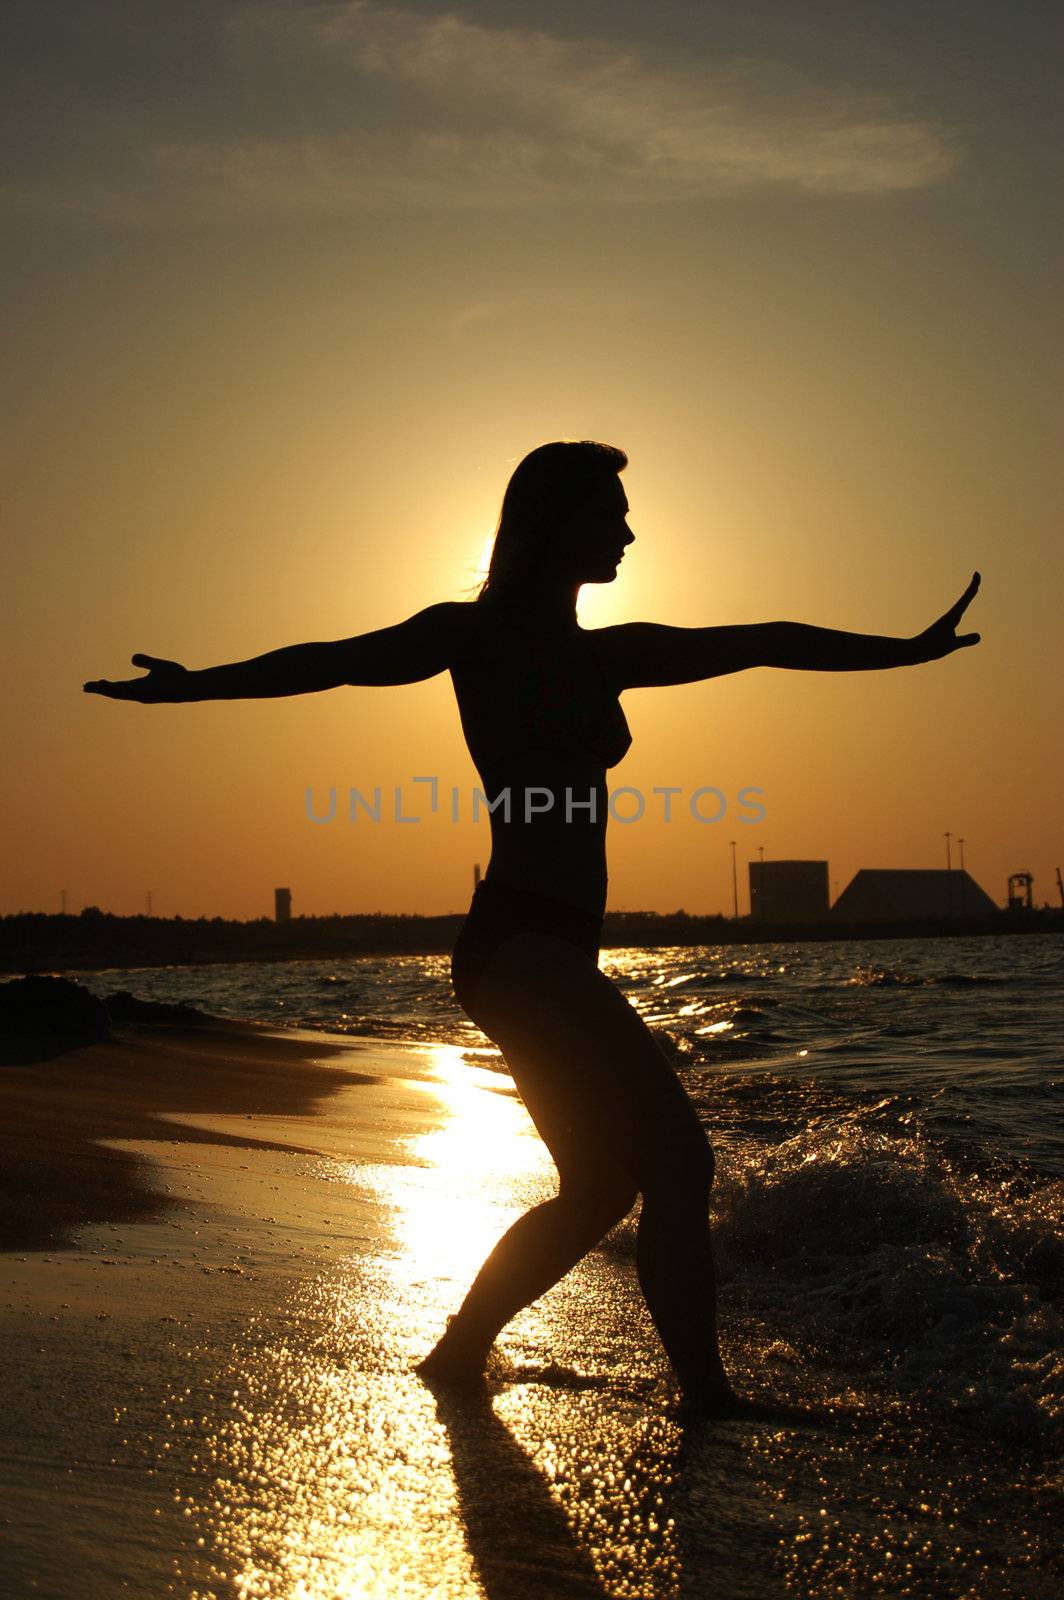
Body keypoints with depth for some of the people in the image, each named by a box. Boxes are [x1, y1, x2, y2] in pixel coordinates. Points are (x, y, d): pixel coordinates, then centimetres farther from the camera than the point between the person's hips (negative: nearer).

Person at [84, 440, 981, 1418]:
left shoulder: (605, 656, 19)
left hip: (559, 958, 9)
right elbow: (335, 662, -6)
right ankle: (709, 1399, -5)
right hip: (520, 944, -9)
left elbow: (764, 643, 20)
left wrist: (914, 649, 24)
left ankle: (458, 1355, 29)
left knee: (600, 1189, 17)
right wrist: (192, 685, -13)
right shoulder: (478, 632, 0)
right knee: (679, 1162, -11)